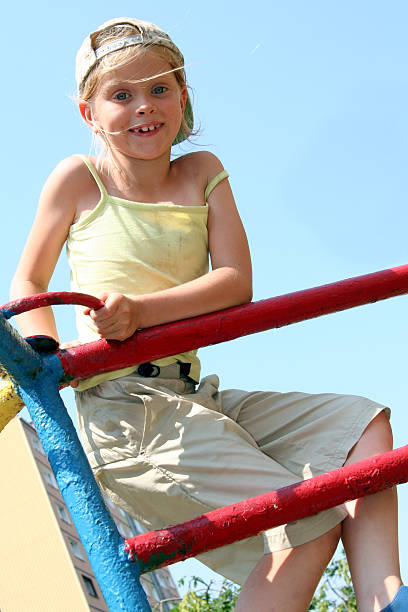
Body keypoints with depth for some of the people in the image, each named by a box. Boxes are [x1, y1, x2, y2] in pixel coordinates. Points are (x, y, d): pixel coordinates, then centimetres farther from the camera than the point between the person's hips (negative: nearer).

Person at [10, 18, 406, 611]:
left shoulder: (203, 173, 11)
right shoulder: (79, 178, 0)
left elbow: (235, 282, -2)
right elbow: (29, 284, 10)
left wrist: (142, 311, -20)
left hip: (191, 399, 6)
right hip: (122, 410, -6)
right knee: (310, 523, -17)